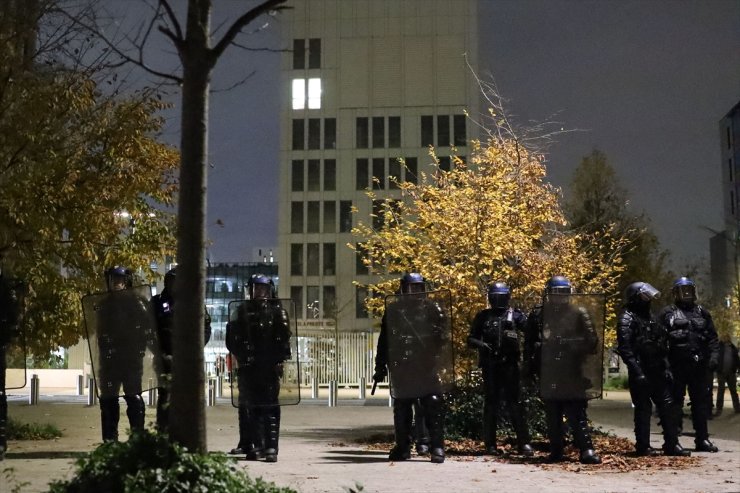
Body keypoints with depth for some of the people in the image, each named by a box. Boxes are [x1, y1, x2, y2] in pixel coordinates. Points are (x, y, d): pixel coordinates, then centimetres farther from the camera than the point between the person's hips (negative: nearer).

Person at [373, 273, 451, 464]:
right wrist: (381, 367, 10)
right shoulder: (393, 310, 10)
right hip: (401, 368, 3)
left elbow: (443, 335, -3)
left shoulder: (433, 309, 2)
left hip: (428, 367, -3)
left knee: (433, 406, -9)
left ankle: (437, 447, -6)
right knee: (402, 408, 10)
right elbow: (384, 340, 13)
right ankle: (402, 447, 20)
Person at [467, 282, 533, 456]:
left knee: (515, 403, -2)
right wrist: (480, 344, -13)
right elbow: (471, 339, 7)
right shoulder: (483, 316, 8)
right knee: (491, 404, 7)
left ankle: (523, 442, 1)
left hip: (509, 365, -1)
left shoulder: (515, 315, 5)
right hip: (489, 366, 1)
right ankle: (490, 444, 12)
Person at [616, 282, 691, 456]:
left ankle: (671, 444, 11)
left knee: (668, 406, 5)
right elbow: (624, 348, -18)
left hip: (657, 371, 8)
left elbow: (661, 345, 21)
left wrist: (666, 367, 14)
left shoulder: (649, 316, 18)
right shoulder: (627, 318, -9)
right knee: (643, 409, -2)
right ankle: (643, 447, 6)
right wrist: (636, 371, -24)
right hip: (641, 372, -8)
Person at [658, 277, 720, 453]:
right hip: (676, 365, -3)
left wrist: (714, 356, -1)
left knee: (702, 402, 6)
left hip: (699, 365, 4)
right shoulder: (667, 313, 3)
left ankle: (702, 438, 13)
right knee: (674, 402, 2)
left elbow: (712, 337, 13)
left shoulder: (702, 312, 15)